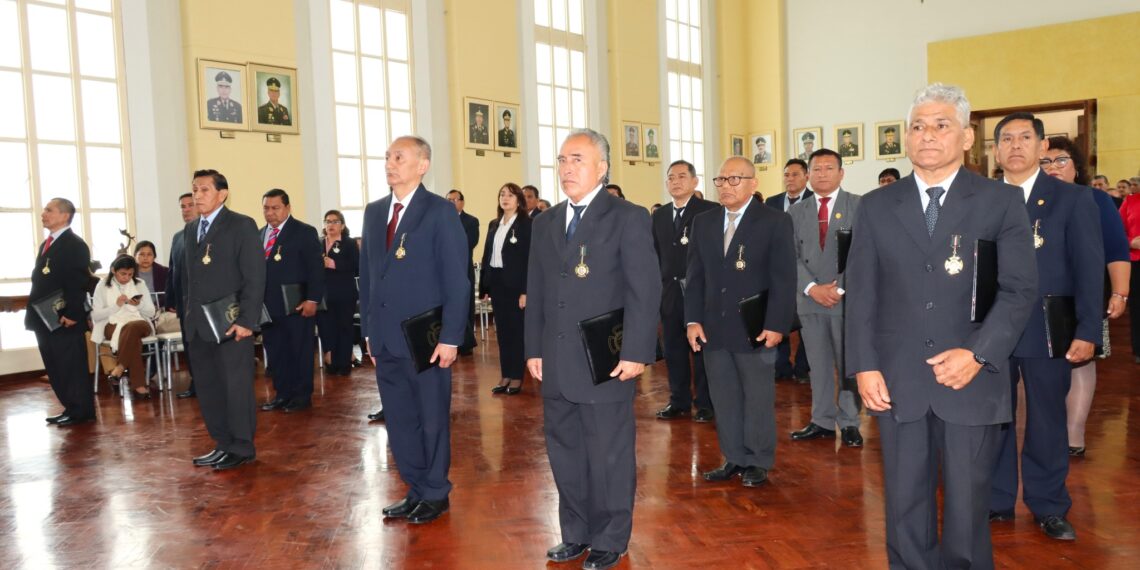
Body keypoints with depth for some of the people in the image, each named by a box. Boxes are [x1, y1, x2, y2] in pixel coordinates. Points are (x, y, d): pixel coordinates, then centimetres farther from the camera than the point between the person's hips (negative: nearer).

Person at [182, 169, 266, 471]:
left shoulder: (242, 225, -5)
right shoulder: (190, 230, 17)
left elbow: (255, 277, -11)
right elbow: (186, 274, 19)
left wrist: (246, 320, -17)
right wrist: (188, 313, 9)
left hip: (230, 324, -7)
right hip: (197, 326, 7)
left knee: (236, 387, 0)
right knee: (207, 389, 11)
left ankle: (242, 448, 12)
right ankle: (223, 444, 23)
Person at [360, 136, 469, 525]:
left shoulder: (440, 212, -7)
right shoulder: (374, 212, 11)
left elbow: (456, 280, -10)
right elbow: (367, 274, 14)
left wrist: (450, 338, -14)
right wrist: (369, 330, 10)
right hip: (386, 340, 6)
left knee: (432, 419, 7)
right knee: (399, 420, 13)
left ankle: (435, 494, 23)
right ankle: (416, 489, 29)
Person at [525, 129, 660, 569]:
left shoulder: (628, 218, -4)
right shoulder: (545, 222, 14)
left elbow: (645, 290, -10)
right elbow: (536, 292, 14)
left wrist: (635, 352, -15)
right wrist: (534, 350, 9)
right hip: (556, 364, 6)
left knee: (609, 456, 6)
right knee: (564, 454, 14)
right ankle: (575, 534, 30)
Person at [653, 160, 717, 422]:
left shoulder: (710, 211, -4)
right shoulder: (659, 215, 13)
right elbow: (656, 253, 13)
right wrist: (660, 284, 6)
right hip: (669, 291, 5)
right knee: (673, 348, 11)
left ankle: (705, 403, 15)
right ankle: (679, 401, 23)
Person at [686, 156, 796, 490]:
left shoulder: (775, 222, -3)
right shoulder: (703, 222, 11)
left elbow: (784, 279, -7)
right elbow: (695, 275, 10)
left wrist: (776, 325, -14)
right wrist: (693, 319, 1)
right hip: (713, 328, 4)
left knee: (758, 399, 7)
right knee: (723, 399, 10)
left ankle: (758, 463, 20)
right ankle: (734, 458, 23)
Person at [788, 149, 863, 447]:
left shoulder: (859, 206, 0)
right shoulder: (796, 211, 10)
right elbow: (792, 256, 5)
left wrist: (840, 289, -14)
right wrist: (812, 288, -9)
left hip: (847, 298, -3)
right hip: (810, 299, 3)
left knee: (848, 363, 3)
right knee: (819, 364, 9)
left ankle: (849, 422, 13)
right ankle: (822, 421, 17)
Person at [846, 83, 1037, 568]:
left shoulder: (1001, 202, 2)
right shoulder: (876, 206, 7)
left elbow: (1020, 289, -2)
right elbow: (860, 293, 4)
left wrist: (978, 354, -14)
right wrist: (864, 366, -4)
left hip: (971, 380, -1)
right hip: (897, 382, 1)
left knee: (967, 503, 10)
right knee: (905, 503, 10)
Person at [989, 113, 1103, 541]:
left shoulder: (1073, 199, 1)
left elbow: (1089, 268, -3)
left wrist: (1087, 331, -10)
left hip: (1047, 332, -2)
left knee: (1047, 421, 9)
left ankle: (1048, 506, 24)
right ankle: (997, 501, 23)